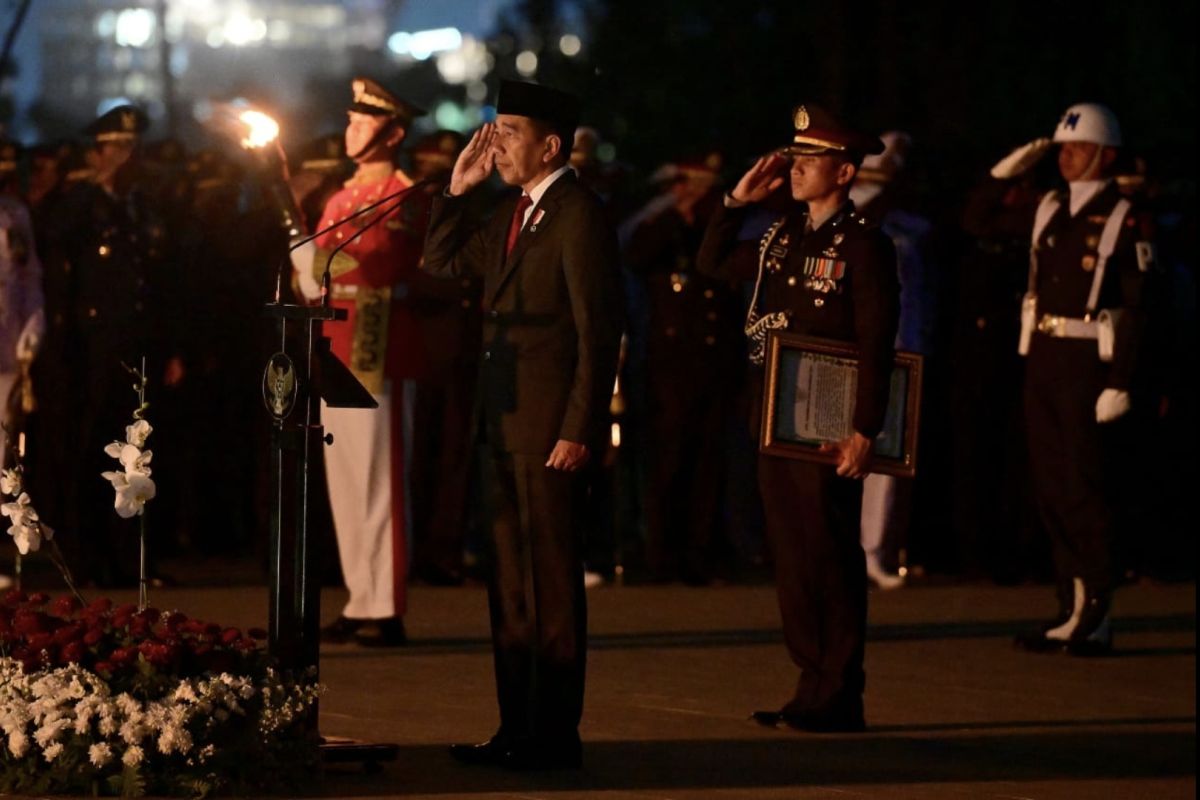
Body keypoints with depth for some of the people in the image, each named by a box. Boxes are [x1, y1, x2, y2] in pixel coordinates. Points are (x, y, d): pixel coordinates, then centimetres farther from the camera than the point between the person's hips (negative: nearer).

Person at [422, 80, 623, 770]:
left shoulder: (578, 215, -12)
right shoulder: (513, 213, 14)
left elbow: (599, 331, -16)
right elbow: (444, 261, 25)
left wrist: (579, 431, -19)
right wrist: (459, 188, 10)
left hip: (551, 426, -9)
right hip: (506, 423, 9)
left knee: (552, 579, -4)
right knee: (511, 580, 12)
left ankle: (556, 735, 1)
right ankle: (517, 728, 17)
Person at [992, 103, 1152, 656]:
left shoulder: (1124, 221, -7)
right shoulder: (1048, 210, 11)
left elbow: (1136, 309, -11)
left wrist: (1121, 383, -16)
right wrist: (1010, 170, 12)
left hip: (1090, 362, -7)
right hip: (1043, 359, 7)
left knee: (1088, 492, -4)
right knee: (1051, 490, 9)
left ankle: (1094, 618, 2)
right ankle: (1073, 609, 16)